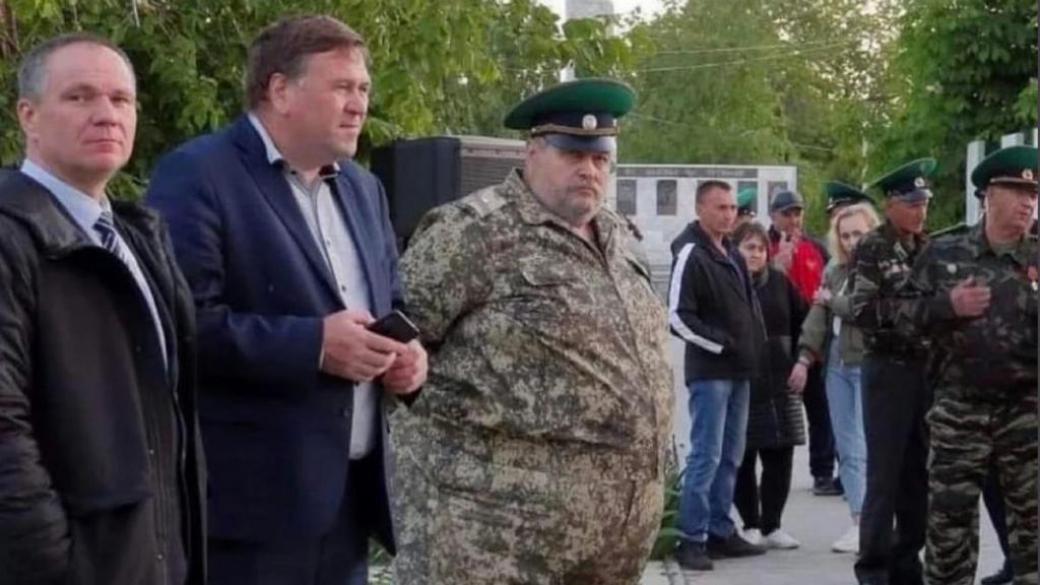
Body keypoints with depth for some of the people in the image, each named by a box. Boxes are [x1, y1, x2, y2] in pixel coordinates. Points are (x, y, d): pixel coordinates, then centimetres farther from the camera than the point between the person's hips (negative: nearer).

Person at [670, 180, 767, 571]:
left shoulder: (732, 253, 15)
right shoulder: (691, 254, -12)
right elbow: (678, 316, -18)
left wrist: (755, 344, 13)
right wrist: (722, 343, -16)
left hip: (738, 369, 9)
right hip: (709, 370, -9)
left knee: (730, 457, 12)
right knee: (705, 456, -7)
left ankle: (720, 531, 20)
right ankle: (691, 539, -2)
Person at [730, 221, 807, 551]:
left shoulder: (780, 282, 10)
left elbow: (800, 320, 13)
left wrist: (797, 361, 5)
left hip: (779, 384, 4)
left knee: (780, 457, 5)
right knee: (743, 460, 2)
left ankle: (772, 526, 15)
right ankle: (751, 526, 13)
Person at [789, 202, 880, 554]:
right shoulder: (834, 270, 14)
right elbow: (818, 316, 12)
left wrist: (832, 300, -4)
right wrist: (804, 358, 4)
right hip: (836, 365, 7)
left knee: (865, 448, -9)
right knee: (846, 448, 8)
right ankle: (860, 521, 13)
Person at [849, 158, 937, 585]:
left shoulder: (930, 248, 12)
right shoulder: (871, 249, -6)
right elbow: (862, 312, -15)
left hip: (928, 368, 6)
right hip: (888, 369, -6)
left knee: (919, 470, 9)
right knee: (885, 472, -3)